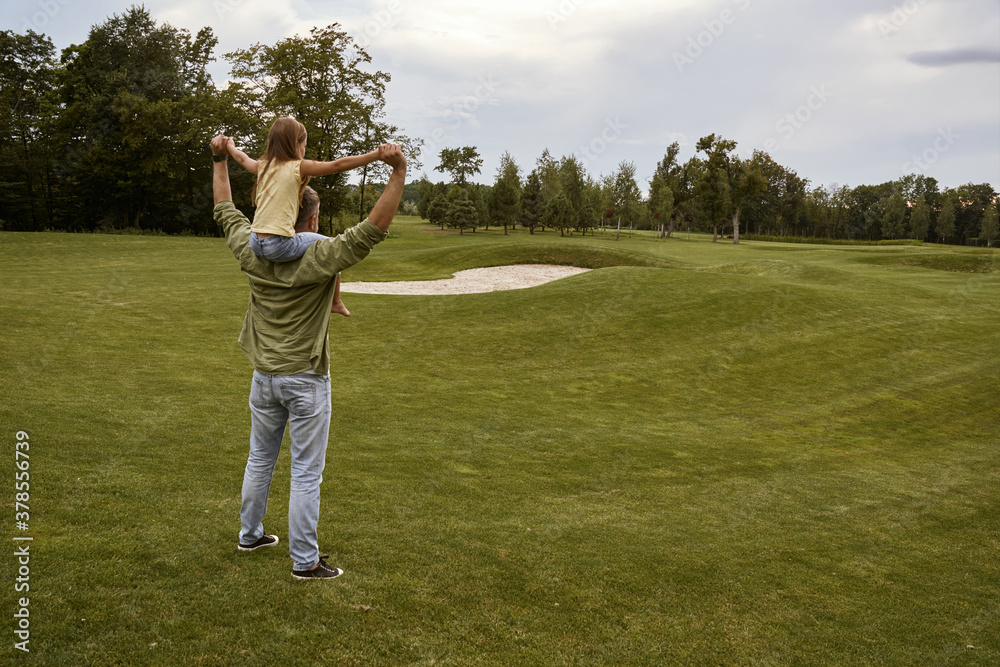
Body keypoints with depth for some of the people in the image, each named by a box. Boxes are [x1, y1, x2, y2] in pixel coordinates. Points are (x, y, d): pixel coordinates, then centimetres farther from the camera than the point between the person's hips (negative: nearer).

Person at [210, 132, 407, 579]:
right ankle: (305, 560, 10)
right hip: (306, 381, -6)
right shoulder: (319, 258, -18)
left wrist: (220, 160, 27)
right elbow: (373, 229, -25)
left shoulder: (253, 253, -2)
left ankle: (250, 534, 38)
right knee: (306, 474, 2)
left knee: (259, 460, 22)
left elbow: (226, 212, 15)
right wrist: (398, 172, -25)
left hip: (264, 377, 6)